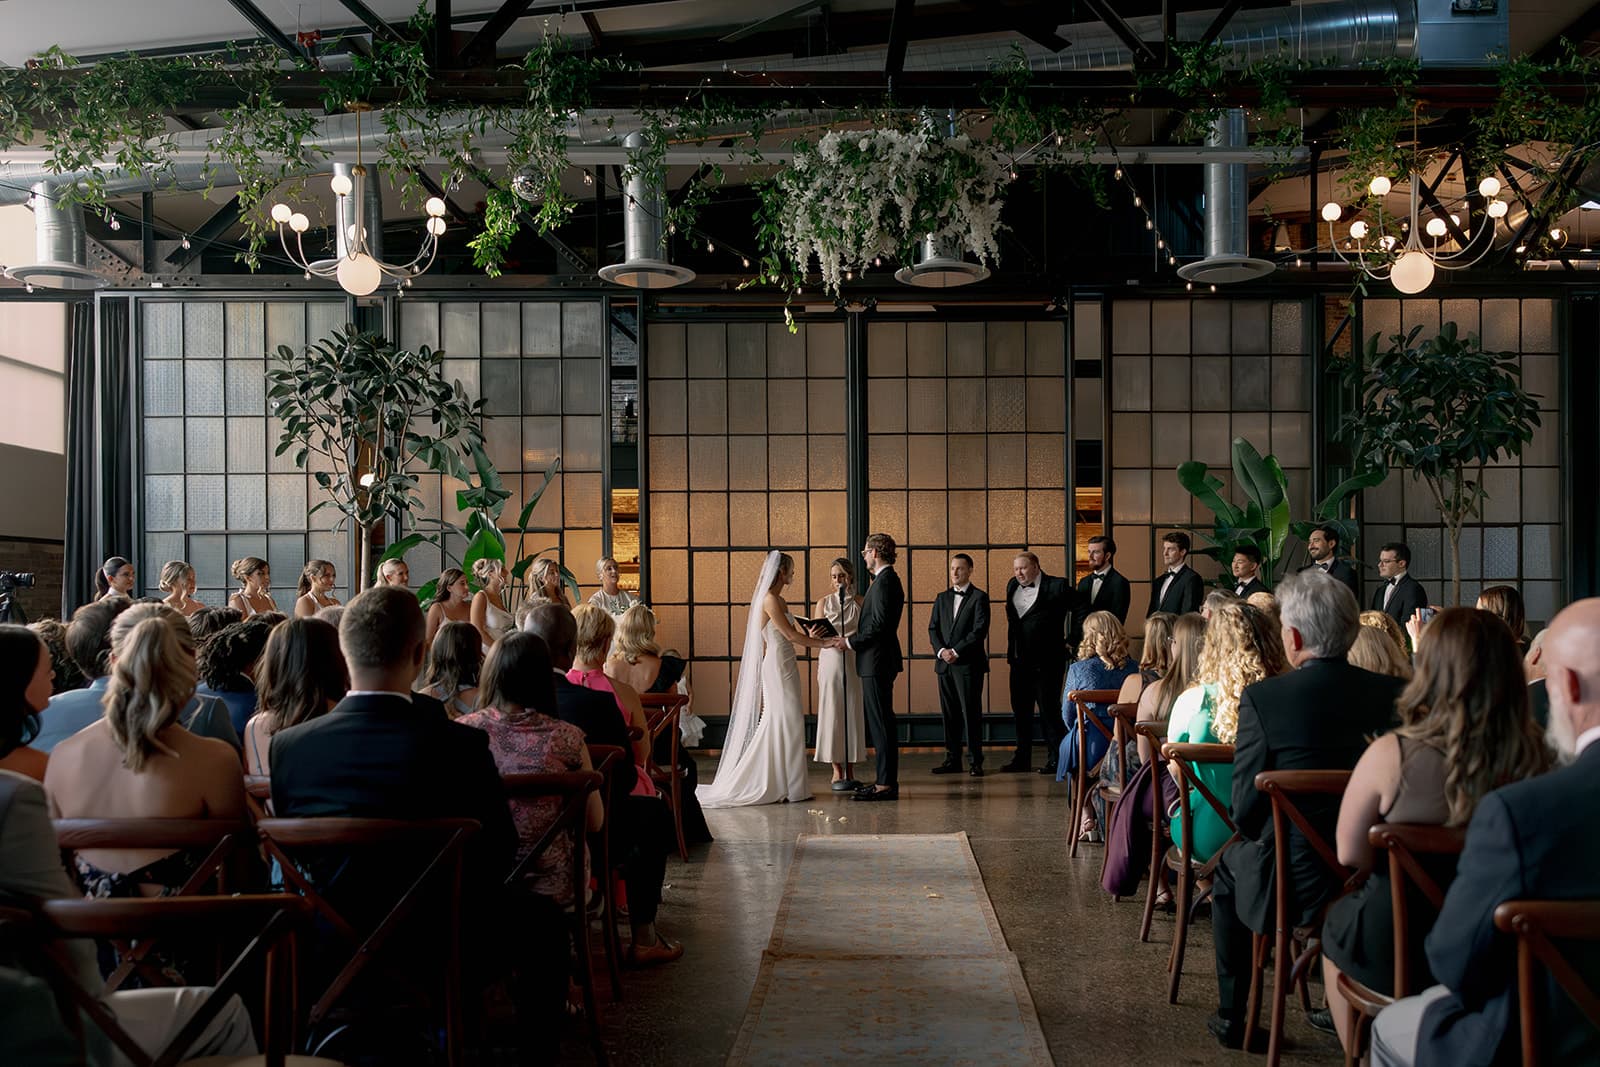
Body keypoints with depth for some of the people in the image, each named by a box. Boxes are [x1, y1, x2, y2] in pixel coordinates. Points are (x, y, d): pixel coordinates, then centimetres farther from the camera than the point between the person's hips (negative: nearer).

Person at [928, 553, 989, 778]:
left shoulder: (979, 597, 0)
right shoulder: (942, 598, 16)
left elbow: (980, 630, -9)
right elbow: (933, 628, 11)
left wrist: (956, 651, -14)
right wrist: (941, 650, -7)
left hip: (969, 664, -5)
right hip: (945, 665, 5)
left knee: (971, 713, -5)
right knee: (949, 714, 6)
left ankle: (975, 761, 0)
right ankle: (952, 759, 12)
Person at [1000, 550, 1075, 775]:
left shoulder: (1056, 587, -9)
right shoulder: (1012, 586, 11)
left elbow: (1081, 609, -4)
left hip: (1047, 661, -6)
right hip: (1020, 661, 7)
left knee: (1049, 710, -3)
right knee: (1020, 710, 11)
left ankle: (1055, 759, 6)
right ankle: (1022, 759, 20)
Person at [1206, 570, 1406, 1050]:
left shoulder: (1262, 698, -16)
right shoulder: (1395, 694, -6)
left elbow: (1245, 812, -12)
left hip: (1292, 885, -3)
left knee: (1230, 867, 29)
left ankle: (1232, 1017, 33)